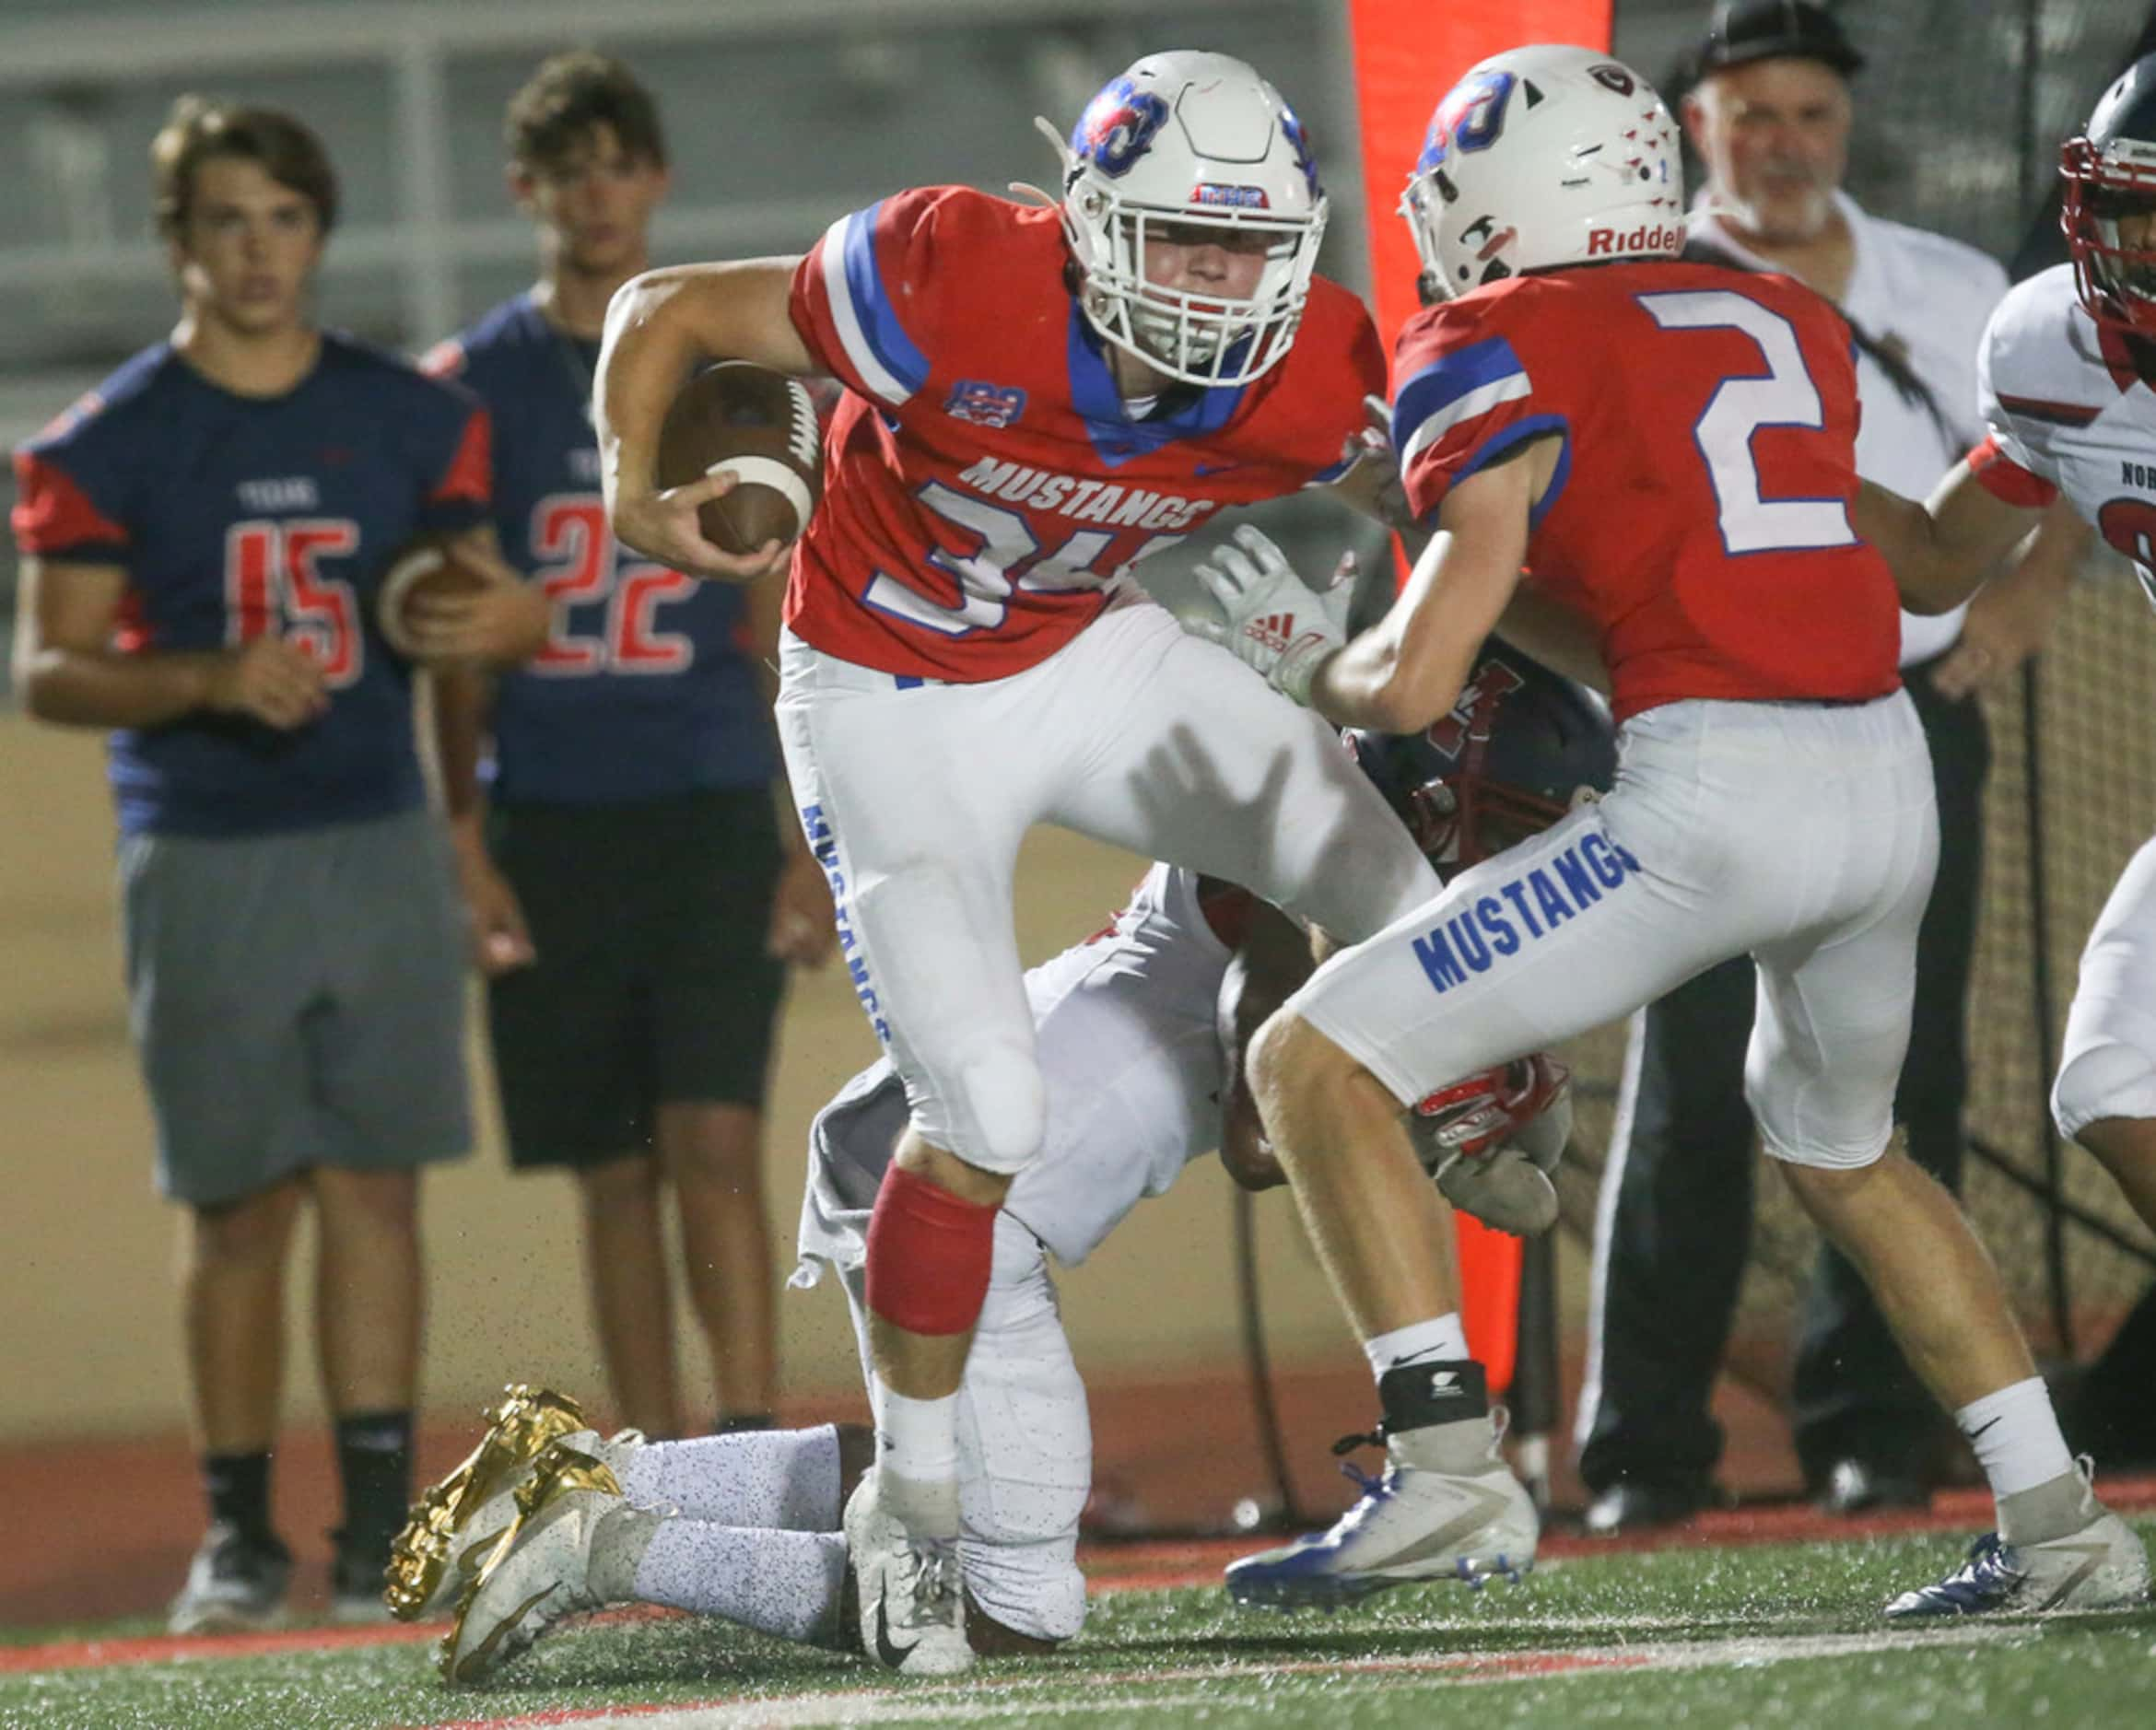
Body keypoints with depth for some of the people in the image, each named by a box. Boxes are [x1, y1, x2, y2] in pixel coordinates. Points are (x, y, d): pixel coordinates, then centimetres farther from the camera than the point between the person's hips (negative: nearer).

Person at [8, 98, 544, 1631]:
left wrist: (508, 618, -10)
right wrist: (215, 679, -20)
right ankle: (240, 1532, 9)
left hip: (382, 851, 2)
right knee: (240, 1206, 0)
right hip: (206, 867, -2)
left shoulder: (411, 418, 7)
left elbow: (480, 594, 14)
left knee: (377, 1189, -1)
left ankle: (383, 1527, 0)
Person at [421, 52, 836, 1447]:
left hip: (713, 811, -1)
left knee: (715, 1144, -12)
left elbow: (789, 628, 8)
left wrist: (821, 846, 2)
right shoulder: (472, 386, 6)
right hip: (549, 820, 1)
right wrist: (467, 846, -1)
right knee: (616, 1174, 4)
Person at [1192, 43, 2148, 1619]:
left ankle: (1450, 1471, -10)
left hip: (1717, 795, -7)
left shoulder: (1504, 354, 1)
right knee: (1842, 1152, 32)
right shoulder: (1793, 326, 20)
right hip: (1892, 778, 7)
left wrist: (1302, 658, 16)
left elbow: (1415, 686, -5)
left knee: (1318, 1064, 1)